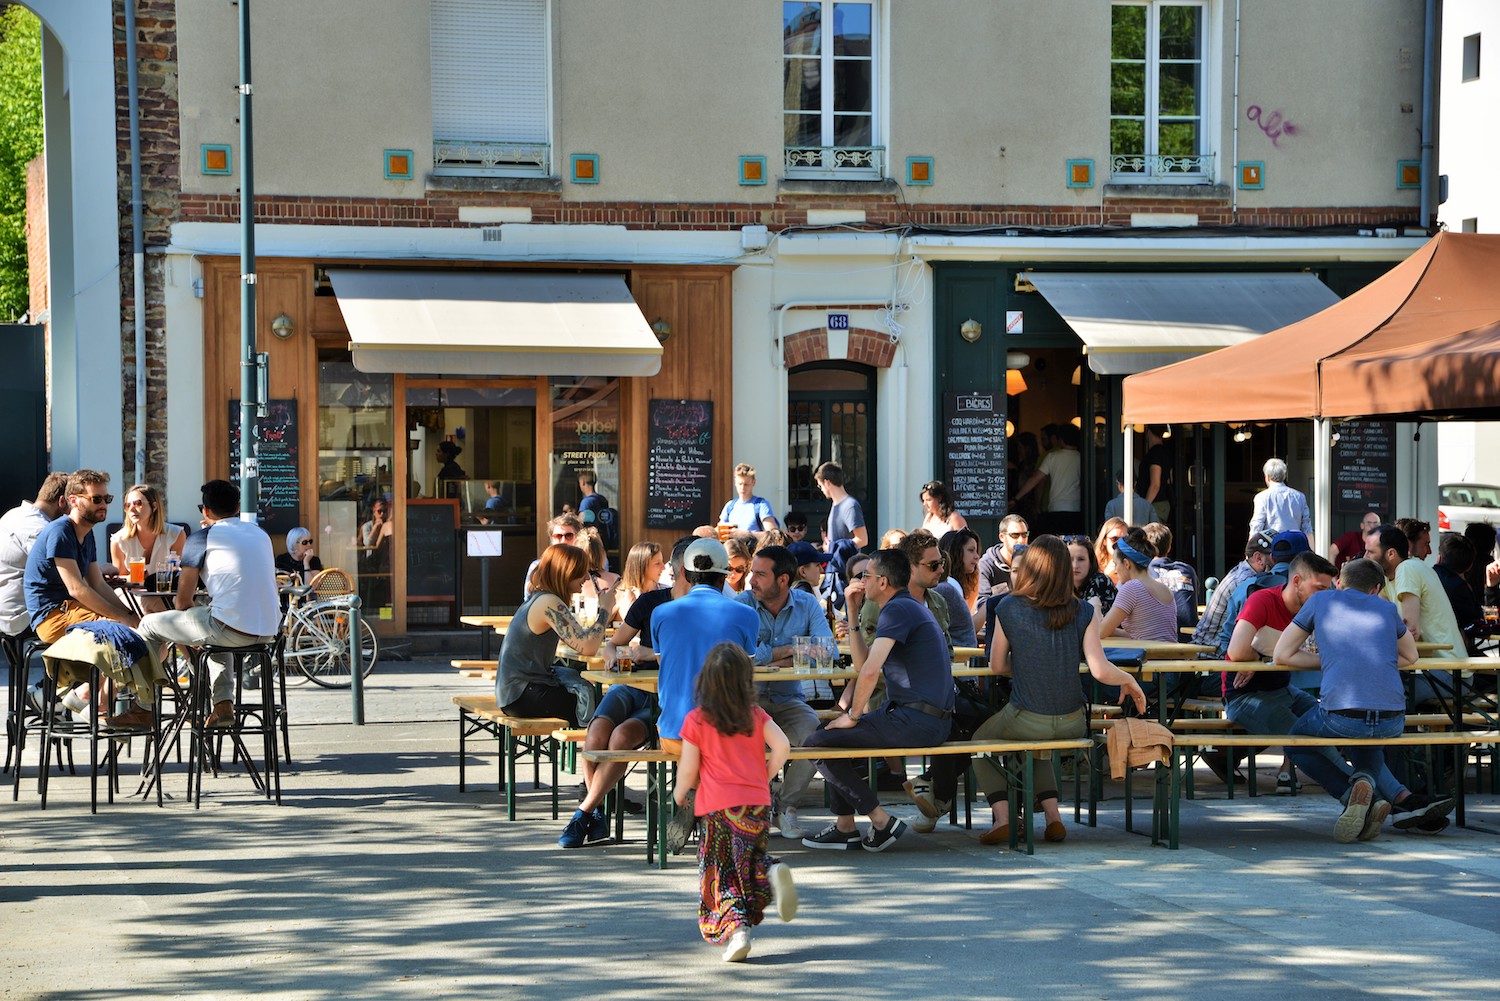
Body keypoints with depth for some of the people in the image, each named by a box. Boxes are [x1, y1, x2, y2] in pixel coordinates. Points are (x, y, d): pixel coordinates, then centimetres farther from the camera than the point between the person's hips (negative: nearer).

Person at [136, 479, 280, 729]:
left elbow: (183, 601, 1)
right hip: (269, 631, 7)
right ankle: (223, 704, 27)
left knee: (150, 624, 12)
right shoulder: (260, 533, 20)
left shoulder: (202, 537, 1)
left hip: (231, 630, -7)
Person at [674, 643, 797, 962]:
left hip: (719, 807, -3)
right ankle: (774, 871, -10)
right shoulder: (755, 714, 6)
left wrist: (680, 794, 18)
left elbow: (688, 770, -1)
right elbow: (781, 746, -3)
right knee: (752, 860, 21)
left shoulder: (696, 720, -3)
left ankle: (735, 928, -11)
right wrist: (766, 778, 12)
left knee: (722, 875, 4)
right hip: (758, 803, 3)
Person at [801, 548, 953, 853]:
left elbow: (870, 671, -21)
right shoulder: (911, 608, 21)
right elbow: (862, 664, 21)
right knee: (833, 730, 23)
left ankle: (880, 821, -4)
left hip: (913, 722, -11)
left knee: (818, 743, -8)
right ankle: (844, 827, 21)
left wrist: (853, 716, -9)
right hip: (934, 722, 11)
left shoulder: (898, 609, -12)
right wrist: (853, 613, 19)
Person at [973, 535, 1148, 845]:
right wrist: (1129, 681, 9)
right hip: (1073, 723, 3)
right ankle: (1053, 816, 20)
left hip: (1025, 720, -3)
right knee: (1036, 748, 37)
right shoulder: (1083, 612, -5)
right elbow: (1100, 670, -10)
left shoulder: (1009, 608, -8)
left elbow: (996, 666, 1)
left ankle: (1002, 817, 7)